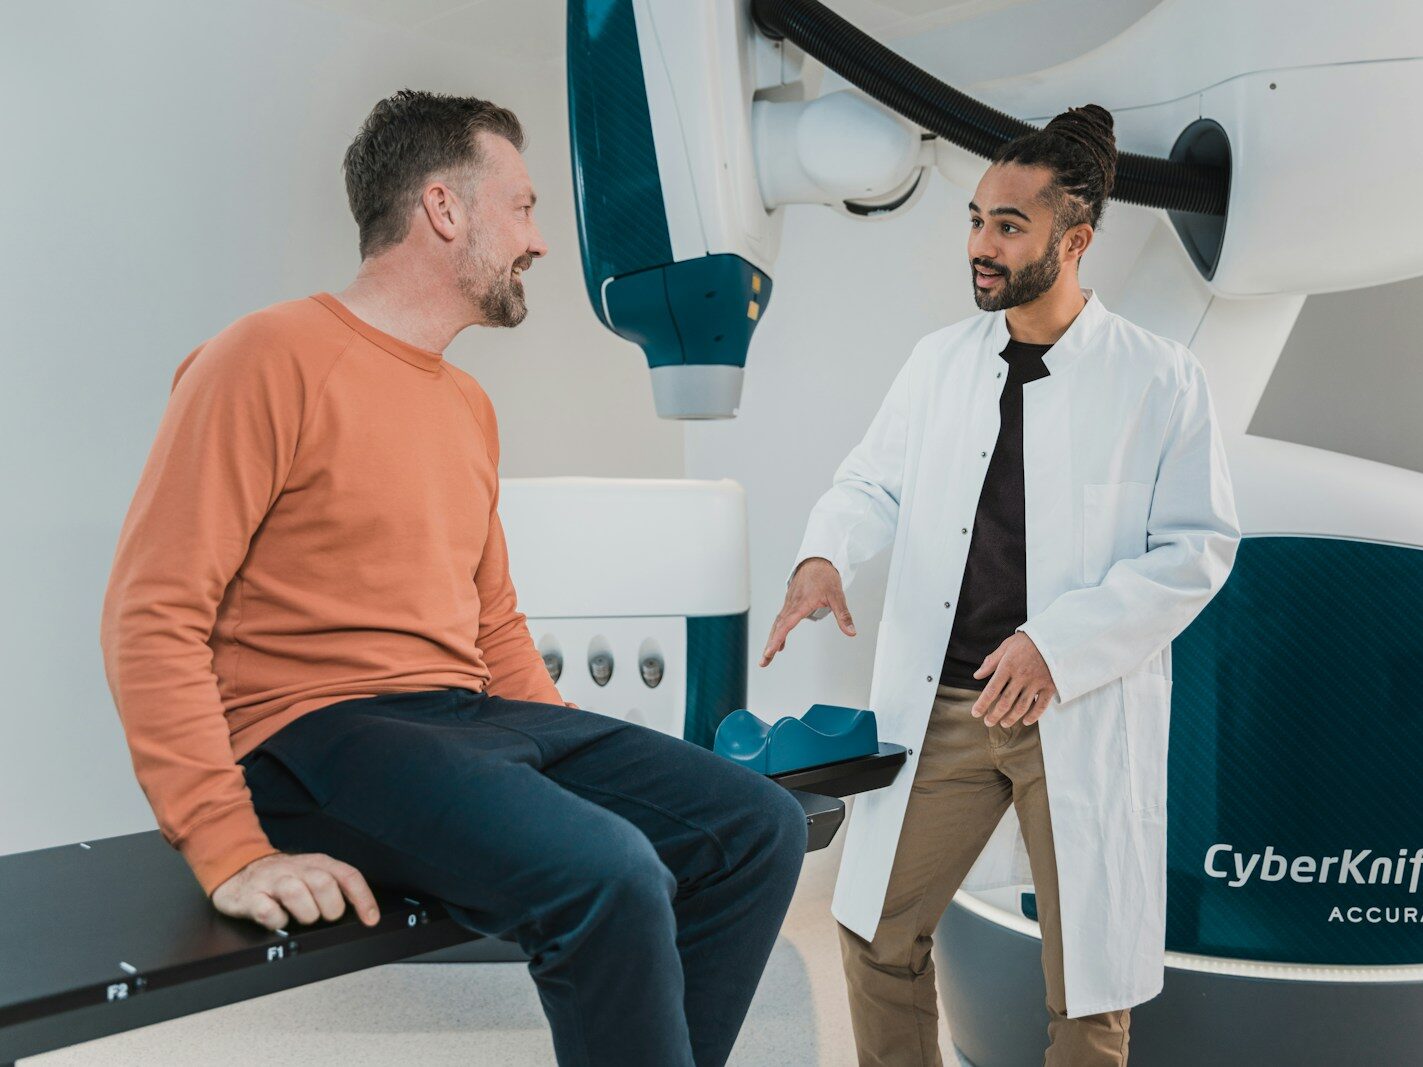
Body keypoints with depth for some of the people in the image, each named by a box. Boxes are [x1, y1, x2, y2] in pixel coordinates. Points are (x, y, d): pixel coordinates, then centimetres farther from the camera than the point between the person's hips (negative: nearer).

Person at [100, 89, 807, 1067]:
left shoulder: (469, 404, 17)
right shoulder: (270, 358, -7)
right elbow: (153, 619, -12)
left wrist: (578, 761, 10)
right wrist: (230, 853, -20)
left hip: (479, 718, 8)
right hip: (319, 733, -8)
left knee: (762, 827, -4)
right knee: (607, 873, -31)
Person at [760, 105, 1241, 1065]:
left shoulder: (1161, 378, -6)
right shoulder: (941, 358, 6)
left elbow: (1199, 547, -7)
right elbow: (874, 483, 9)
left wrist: (1060, 643, -18)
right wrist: (824, 558, -14)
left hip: (1085, 714, -3)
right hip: (939, 703, 4)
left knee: (1090, 982, 11)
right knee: (879, 933, 11)